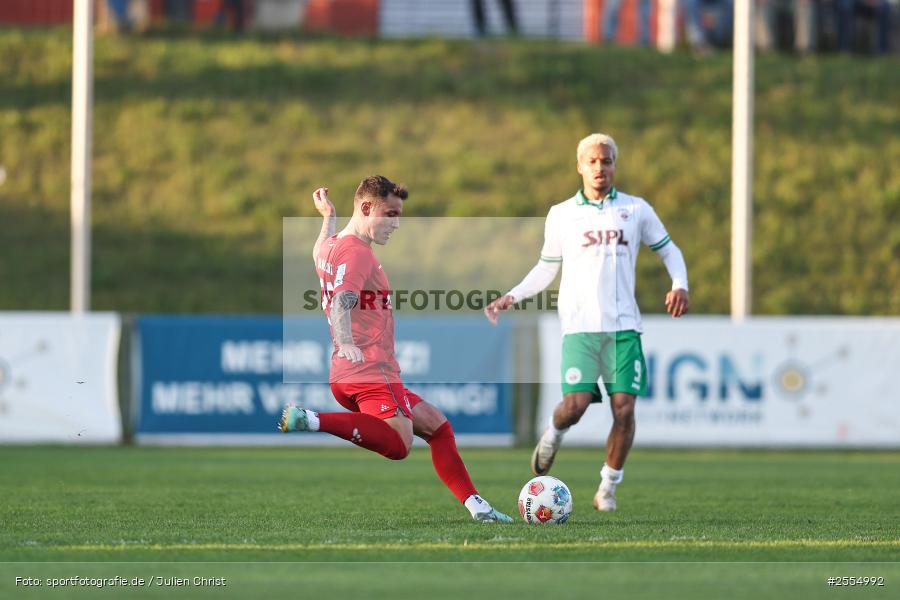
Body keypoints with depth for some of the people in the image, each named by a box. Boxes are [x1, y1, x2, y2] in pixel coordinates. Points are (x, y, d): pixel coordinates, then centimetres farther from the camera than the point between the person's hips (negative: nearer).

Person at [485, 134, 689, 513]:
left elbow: (669, 250, 17)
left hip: (623, 325, 1)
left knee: (624, 407, -9)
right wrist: (511, 297, 4)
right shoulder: (561, 215, 10)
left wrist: (680, 286, -1)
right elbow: (546, 268, 17)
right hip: (579, 325, -1)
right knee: (576, 404, -16)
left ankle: (608, 488, 6)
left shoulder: (636, 210, 9)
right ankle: (553, 435, 20)